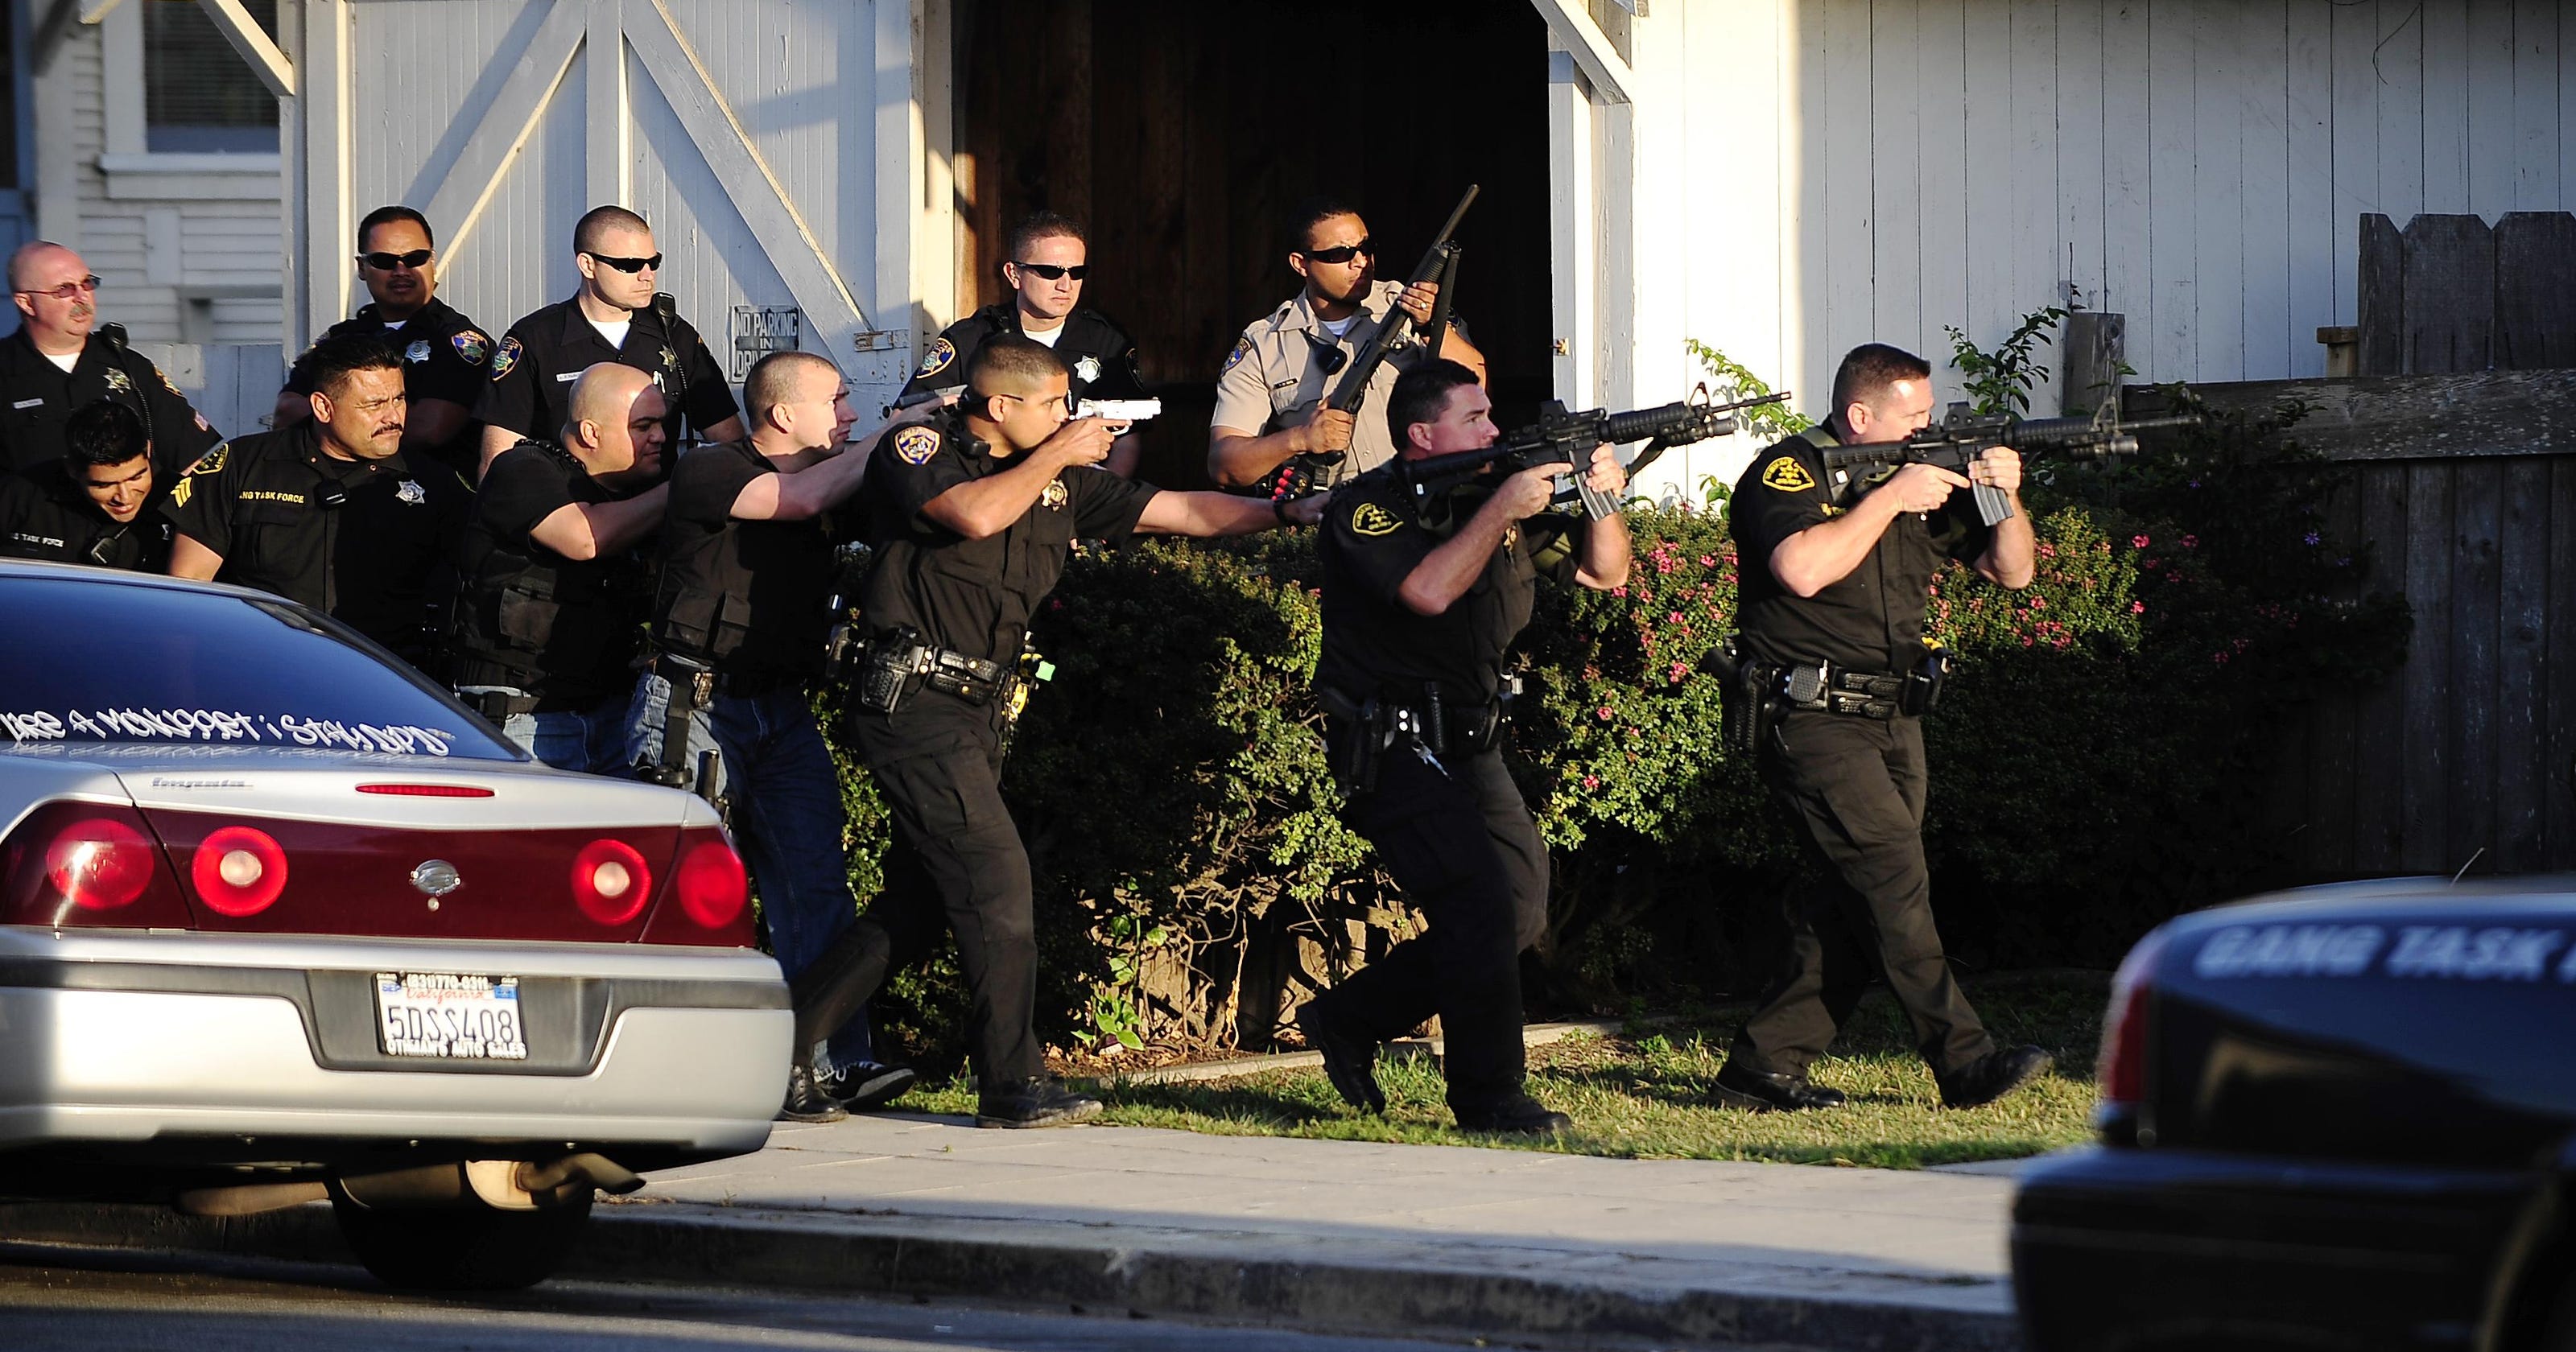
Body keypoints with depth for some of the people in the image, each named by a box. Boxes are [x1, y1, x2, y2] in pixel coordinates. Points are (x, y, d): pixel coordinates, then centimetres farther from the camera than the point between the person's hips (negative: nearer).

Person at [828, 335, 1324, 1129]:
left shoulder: (1060, 482, 13)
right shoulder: (915, 451, -5)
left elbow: (1186, 513, 13)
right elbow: (975, 513, -25)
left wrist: (1289, 514, 5)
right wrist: (1058, 456, -12)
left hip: (977, 710, 8)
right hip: (915, 700, -8)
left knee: (919, 901, 9)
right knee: (996, 876, -13)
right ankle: (1014, 1086, -12)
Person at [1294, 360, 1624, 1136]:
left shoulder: (1491, 497, 10)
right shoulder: (1369, 509, -11)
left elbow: (1602, 573, 12)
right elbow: (1430, 590, -28)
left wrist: (1603, 499, -7)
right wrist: (1502, 509, -23)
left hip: (1468, 746, 8)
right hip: (1396, 746, -8)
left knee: (1520, 915, 9)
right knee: (1483, 905, -17)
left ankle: (1347, 1020, 21)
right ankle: (1489, 1099, -10)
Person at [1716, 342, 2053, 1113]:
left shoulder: (1925, 477, 15)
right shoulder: (1787, 473, -7)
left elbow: (2010, 572, 16)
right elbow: (1803, 569, -26)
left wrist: (2005, 498, -3)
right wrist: (1889, 498, -18)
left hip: (1891, 722, 8)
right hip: (1813, 721, -8)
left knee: (1852, 903, 3)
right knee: (1894, 876, -16)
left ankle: (1764, 1066, 9)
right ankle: (1963, 1062, -20)